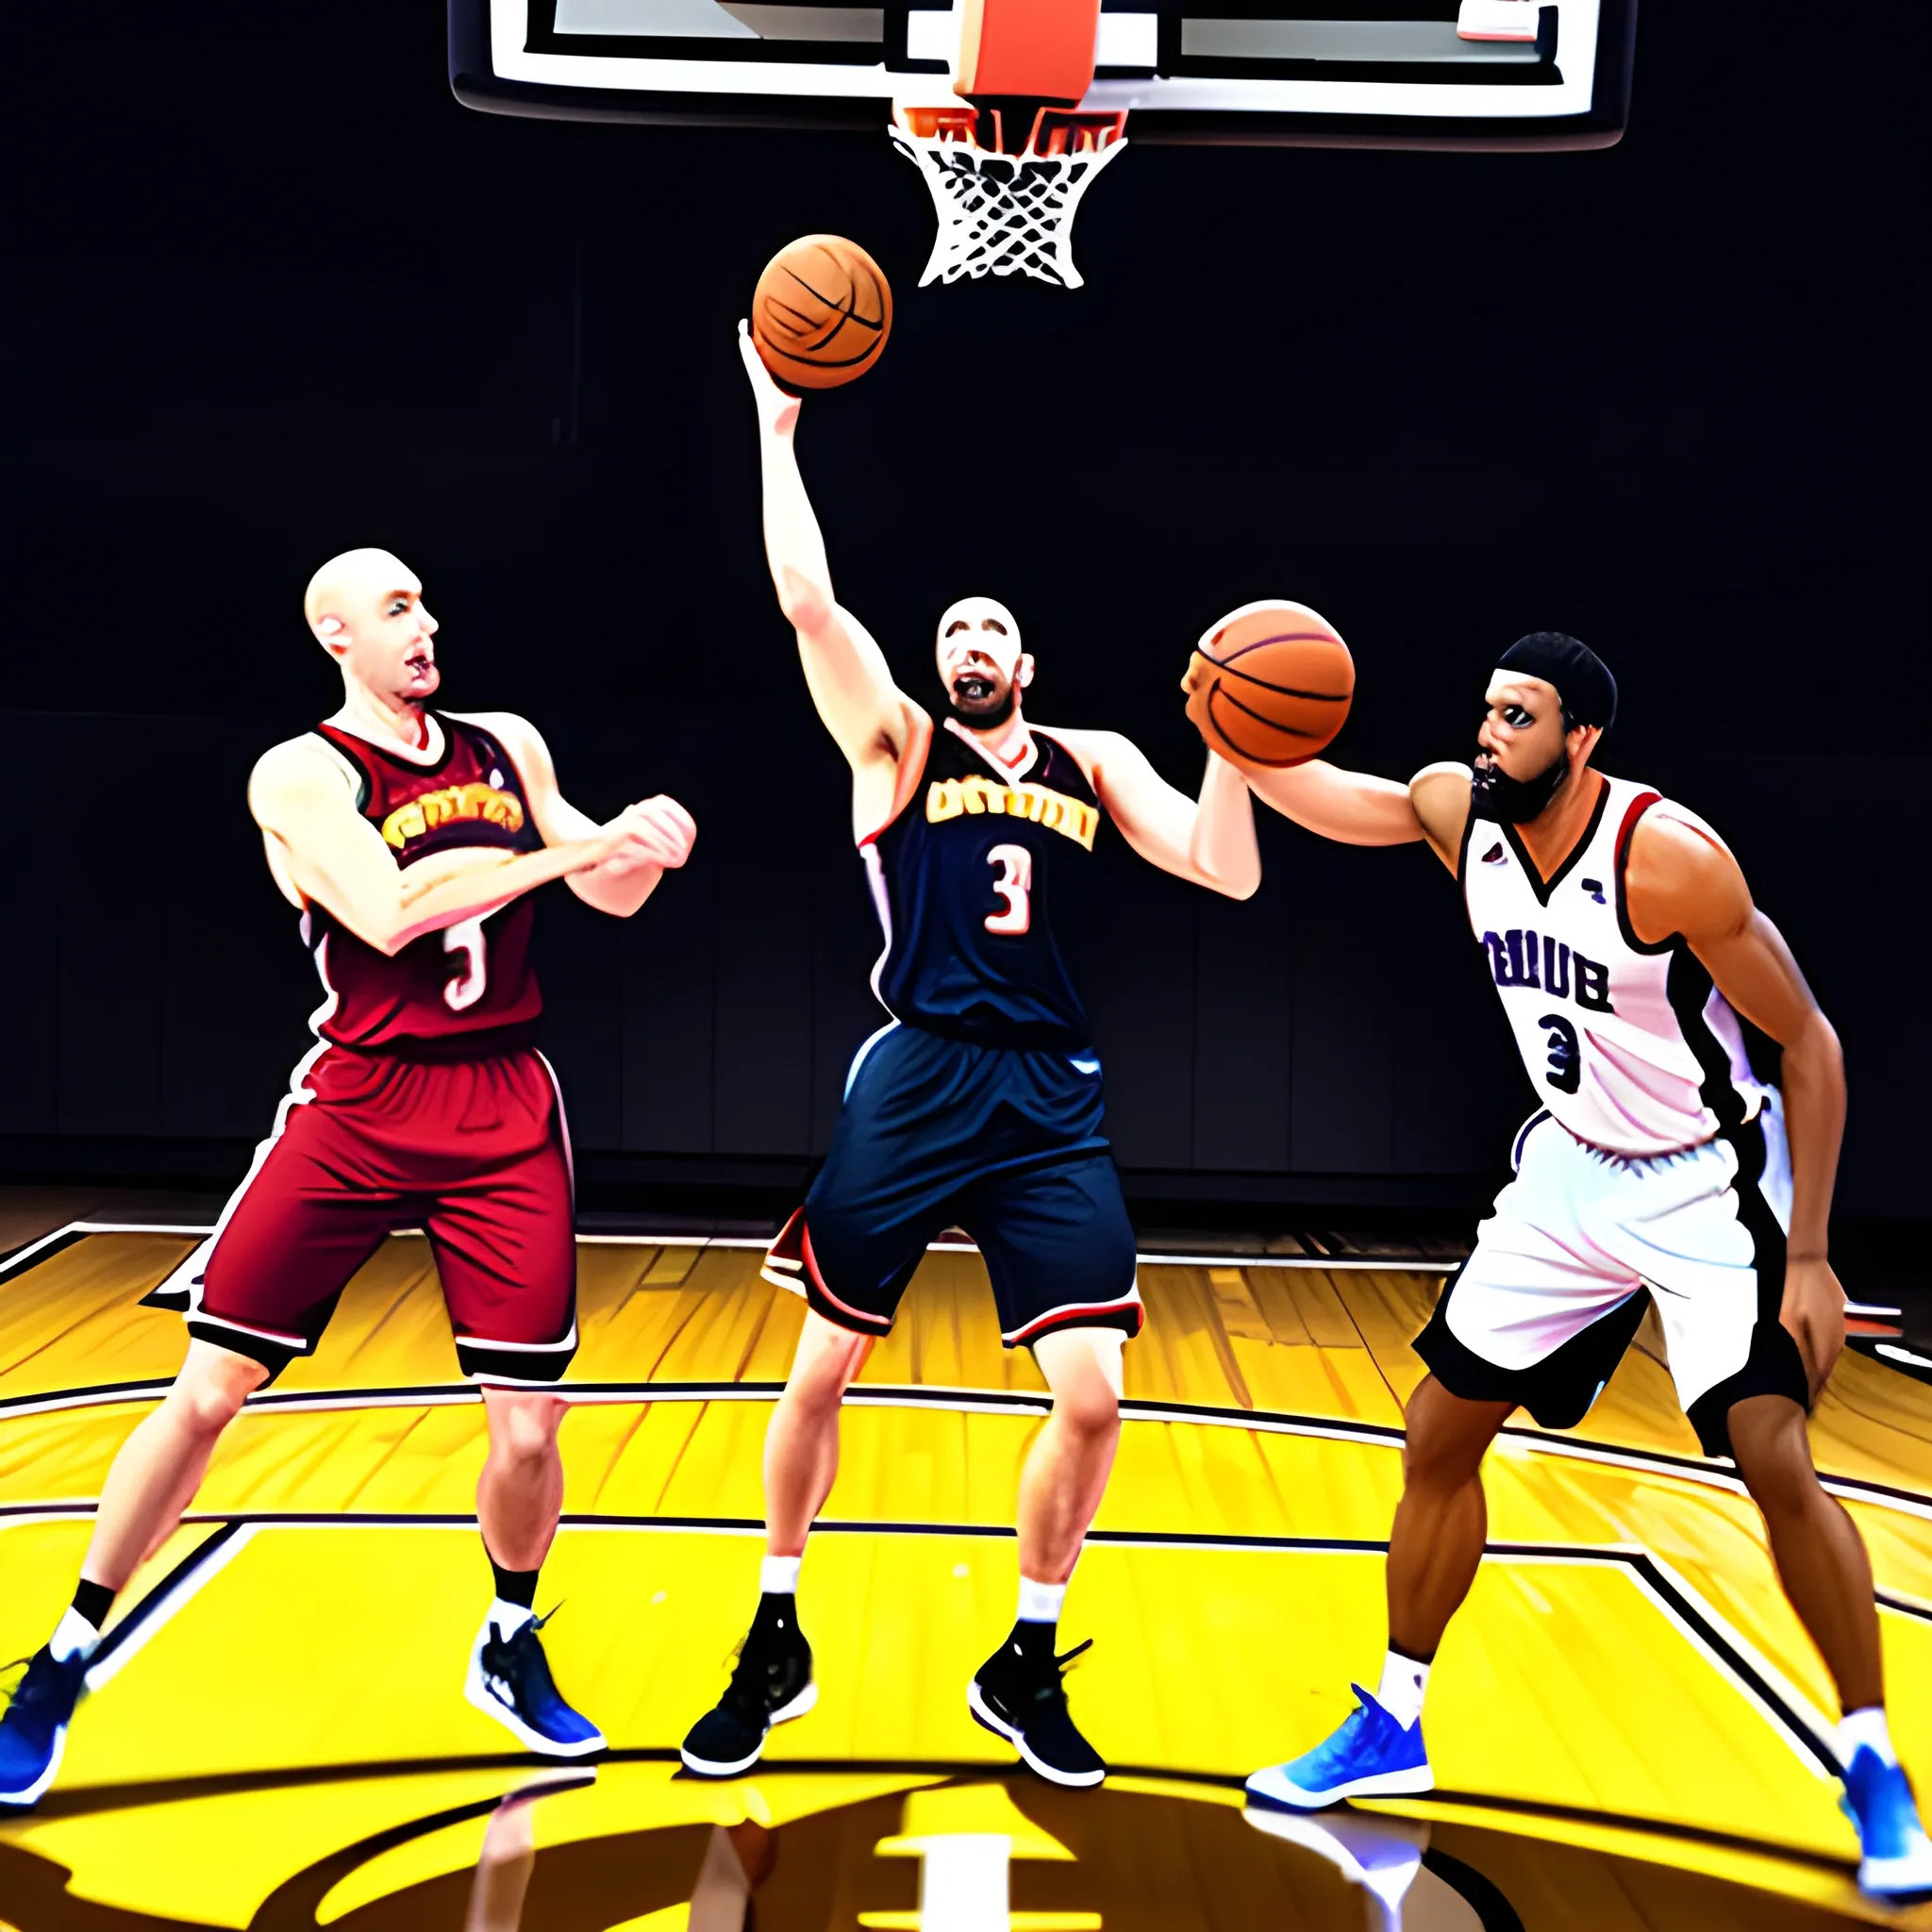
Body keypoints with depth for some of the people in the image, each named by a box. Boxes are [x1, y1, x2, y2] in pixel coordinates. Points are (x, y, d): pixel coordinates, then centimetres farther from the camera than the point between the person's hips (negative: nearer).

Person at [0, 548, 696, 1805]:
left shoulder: (507, 748, 10)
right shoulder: (302, 775, -5)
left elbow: (610, 897, 16)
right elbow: (388, 914, -21)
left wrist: (644, 848, -8)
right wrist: (584, 846, -22)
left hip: (507, 1113, 4)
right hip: (359, 1107, -3)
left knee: (528, 1431, 2)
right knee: (206, 1394, -2)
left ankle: (511, 1648, 30)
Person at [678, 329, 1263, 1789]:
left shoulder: (1094, 764, 14)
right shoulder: (897, 745, 6)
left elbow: (1230, 873, 6)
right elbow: (808, 603, -7)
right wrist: (777, 426, -4)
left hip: (1051, 1100, 2)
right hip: (915, 1082, -2)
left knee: (1094, 1394, -6)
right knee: (824, 1368, 3)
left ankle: (1026, 1668, 16)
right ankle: (776, 1644, 24)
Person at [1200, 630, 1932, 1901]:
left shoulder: (1670, 857, -26)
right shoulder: (1460, 811, -10)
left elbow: (1811, 1041, -18)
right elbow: (1327, 796, 7)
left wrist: (1810, 1258, -19)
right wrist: (1229, 731, -15)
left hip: (1707, 1181, -6)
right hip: (1571, 1172, 6)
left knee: (1778, 1464, -16)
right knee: (1439, 1440, 5)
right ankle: (1393, 1729, 21)